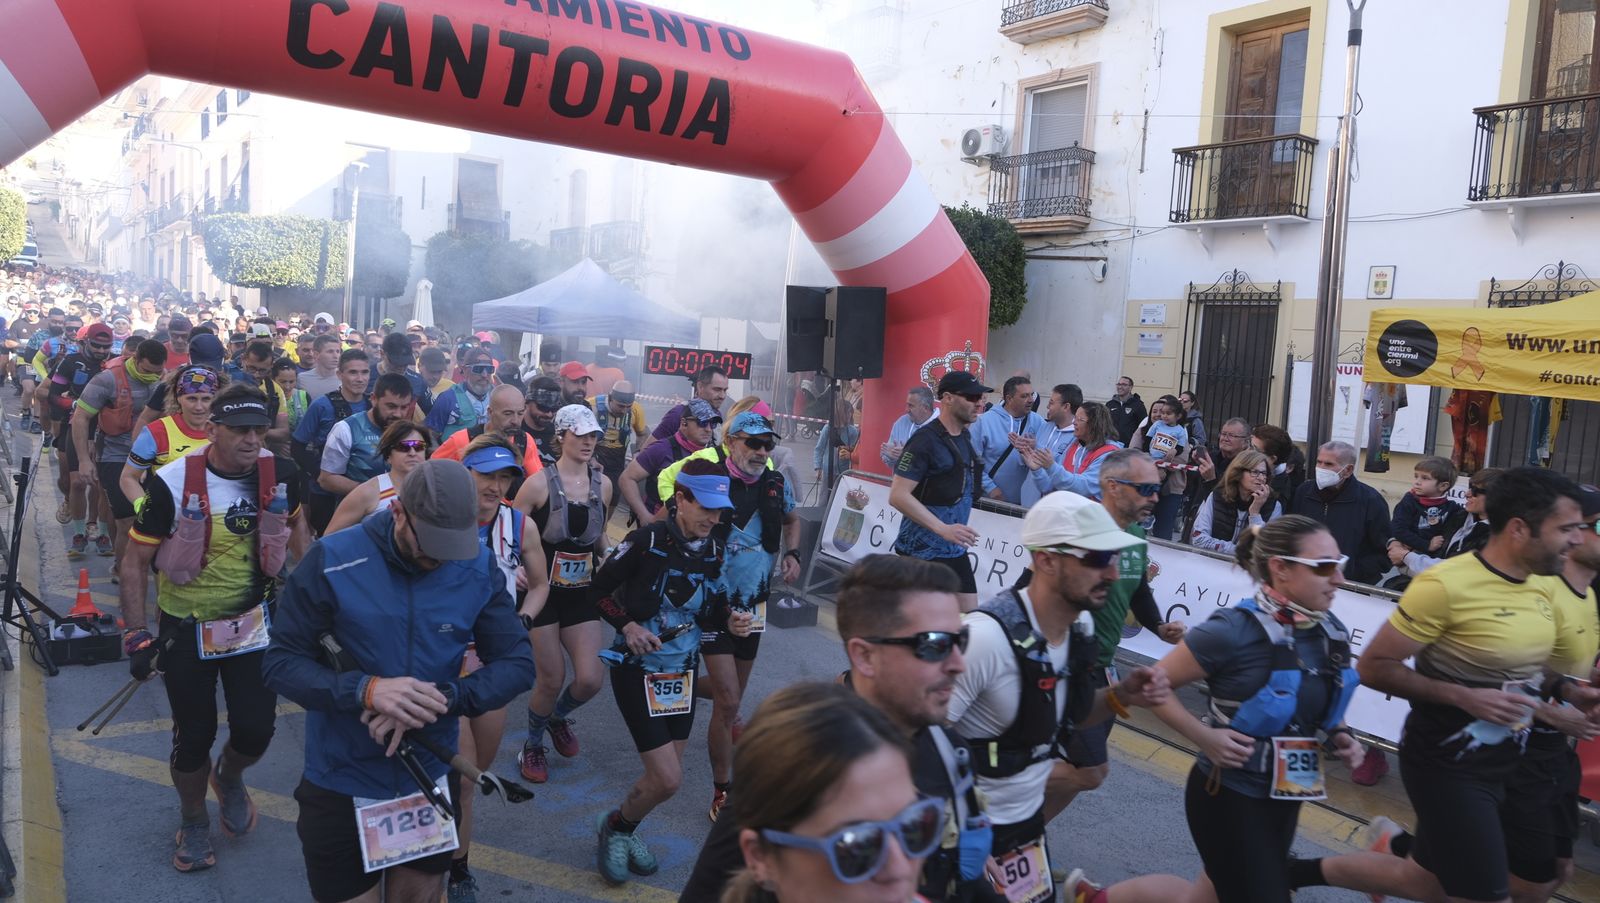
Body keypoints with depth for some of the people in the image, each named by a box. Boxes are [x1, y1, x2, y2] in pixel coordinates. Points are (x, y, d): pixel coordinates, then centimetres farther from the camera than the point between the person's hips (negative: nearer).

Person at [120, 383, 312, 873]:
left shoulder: (280, 475, -12)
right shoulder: (172, 482, -20)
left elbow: (295, 524, 10)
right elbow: (136, 561, -11)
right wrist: (136, 635, -12)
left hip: (254, 620, 2)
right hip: (185, 627, -2)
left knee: (256, 730, 0)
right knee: (194, 736, 8)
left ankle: (229, 777, 37)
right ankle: (192, 821, 38)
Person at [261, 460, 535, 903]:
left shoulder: (480, 568, -9)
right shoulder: (332, 561, -16)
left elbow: (517, 664, -9)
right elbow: (280, 662, -12)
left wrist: (442, 698, -27)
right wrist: (366, 689, -29)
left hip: (431, 781, 3)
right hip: (341, 785, -2)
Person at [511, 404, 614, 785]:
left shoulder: (602, 483, 2)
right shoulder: (539, 483, -13)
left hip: (582, 593, 4)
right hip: (543, 592, -4)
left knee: (590, 679, -3)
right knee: (552, 680, 0)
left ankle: (559, 716, 33)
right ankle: (532, 747, 29)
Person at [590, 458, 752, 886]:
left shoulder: (713, 549, -3)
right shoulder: (647, 541, -19)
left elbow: (710, 611, 8)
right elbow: (599, 589, -8)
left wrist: (730, 621, -13)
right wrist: (627, 626, -20)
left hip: (683, 673, 6)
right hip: (639, 670, -6)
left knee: (663, 775, 13)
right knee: (667, 780, -8)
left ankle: (626, 830, 41)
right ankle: (614, 827, 21)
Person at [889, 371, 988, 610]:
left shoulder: (964, 437, 11)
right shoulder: (926, 440, -15)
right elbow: (898, 496, -21)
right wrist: (943, 529, -26)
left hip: (955, 550, 8)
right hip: (924, 551, -8)